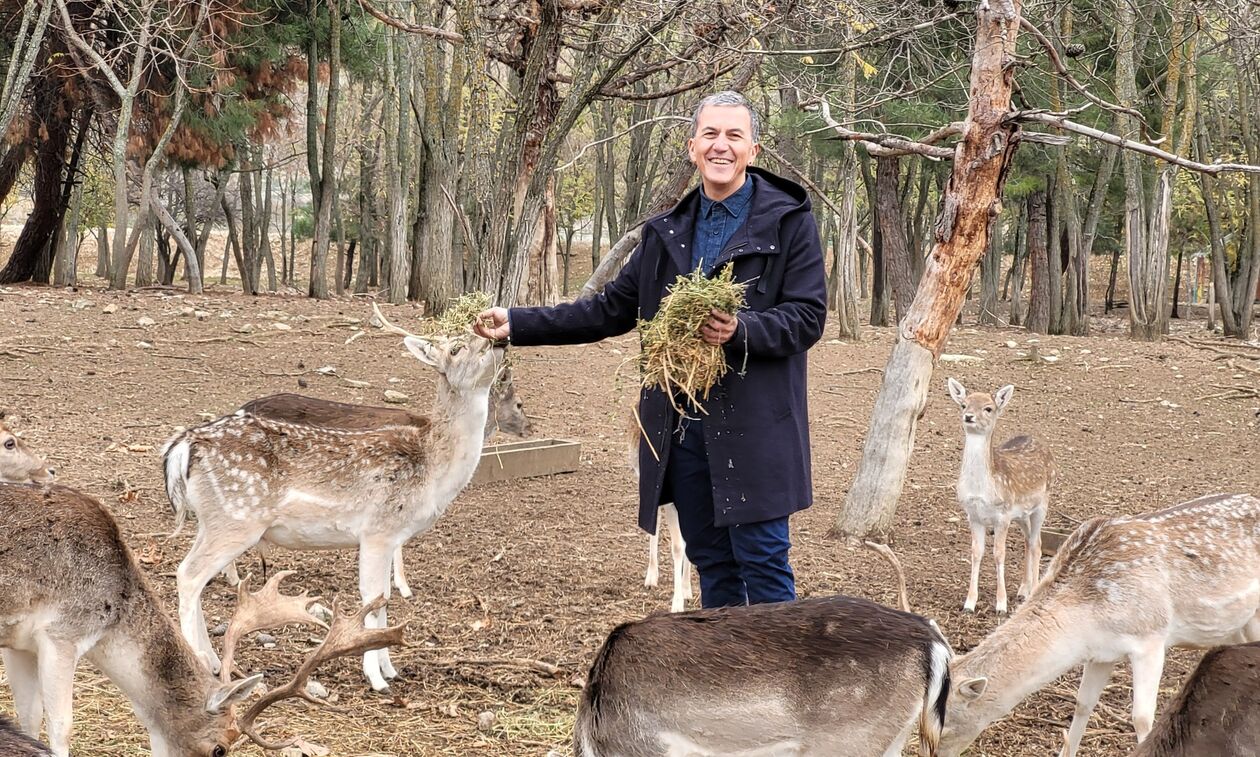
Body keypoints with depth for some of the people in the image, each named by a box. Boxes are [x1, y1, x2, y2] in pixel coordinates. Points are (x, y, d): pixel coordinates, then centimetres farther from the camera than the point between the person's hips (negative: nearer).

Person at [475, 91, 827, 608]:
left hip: (755, 427, -5)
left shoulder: (788, 220, -2)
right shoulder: (668, 232, 14)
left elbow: (807, 317, -8)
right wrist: (516, 324, 11)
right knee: (711, 564, 13)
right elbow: (611, 310, 17)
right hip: (680, 425, 6)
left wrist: (741, 331, -26)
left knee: (762, 562, -4)